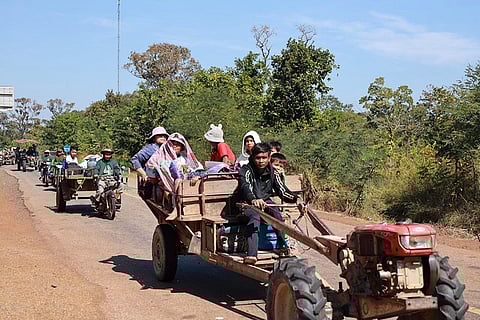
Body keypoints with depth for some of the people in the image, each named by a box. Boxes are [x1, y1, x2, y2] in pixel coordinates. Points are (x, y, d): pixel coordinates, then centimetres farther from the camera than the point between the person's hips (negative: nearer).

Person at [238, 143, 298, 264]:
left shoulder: (273, 173, 1)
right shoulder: (246, 170, -14)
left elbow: (282, 190, -2)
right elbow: (245, 187, -33)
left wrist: (296, 199, -21)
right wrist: (253, 200, -54)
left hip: (265, 201, 4)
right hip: (248, 204, -4)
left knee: (277, 214, -27)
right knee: (255, 216, -34)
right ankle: (251, 254, -46)